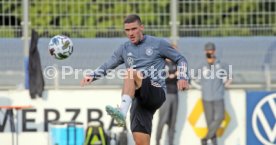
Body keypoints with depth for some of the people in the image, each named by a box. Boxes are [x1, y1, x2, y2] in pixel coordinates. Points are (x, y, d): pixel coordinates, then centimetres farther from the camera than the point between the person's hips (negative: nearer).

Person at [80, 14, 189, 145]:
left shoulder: (158, 44, 7)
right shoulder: (124, 49, 17)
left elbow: (180, 59, 13)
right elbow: (107, 66, 21)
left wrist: (183, 78, -3)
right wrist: (92, 76, 2)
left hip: (157, 93, -4)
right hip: (139, 99, 4)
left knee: (130, 72, -30)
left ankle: (122, 111, -49)